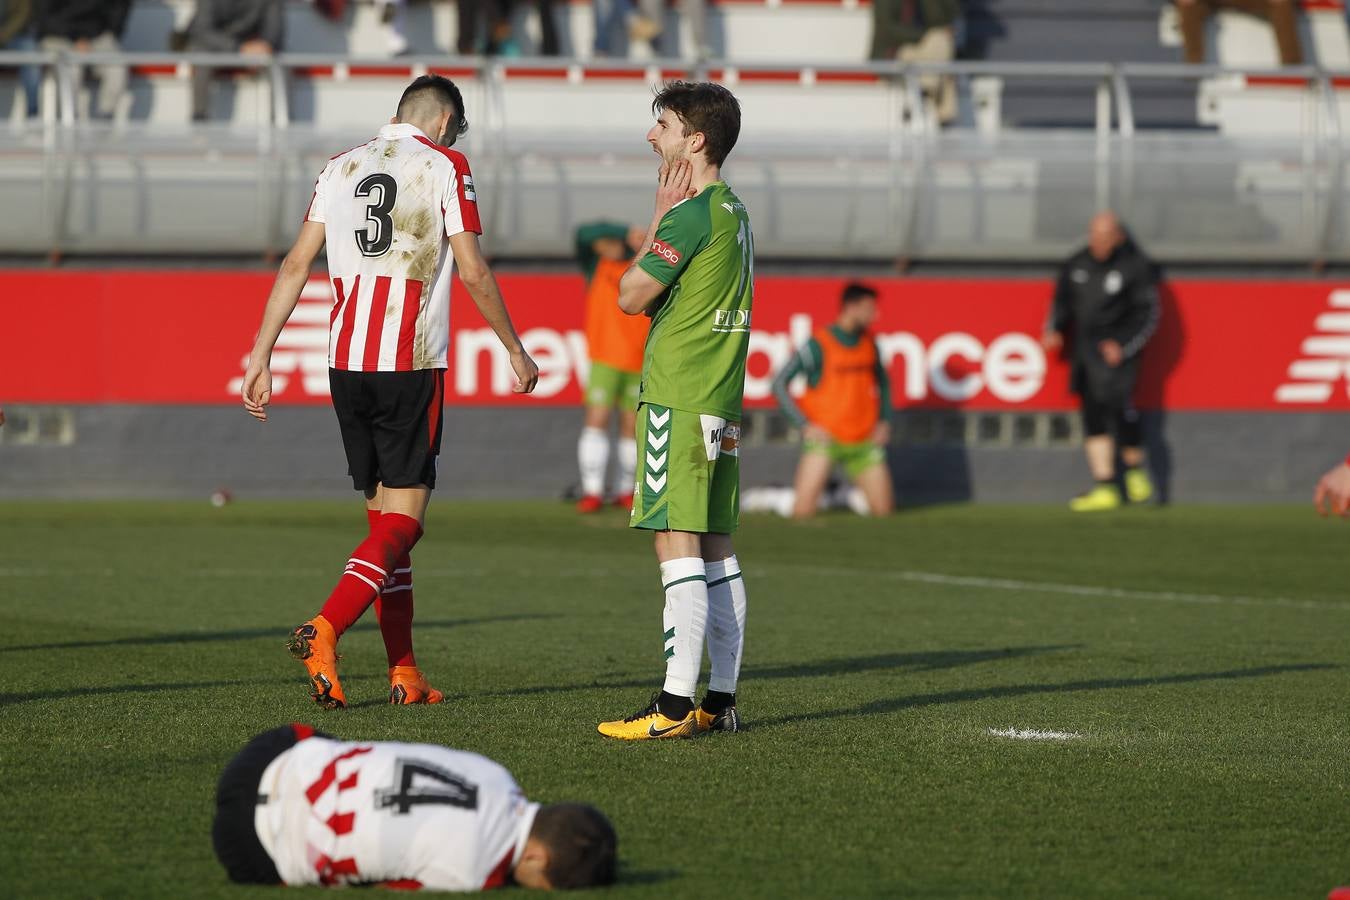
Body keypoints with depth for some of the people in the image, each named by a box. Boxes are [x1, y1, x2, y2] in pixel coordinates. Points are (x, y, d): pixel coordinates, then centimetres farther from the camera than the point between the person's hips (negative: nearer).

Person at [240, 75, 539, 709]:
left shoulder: (341, 168, 13)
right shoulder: (445, 166, -1)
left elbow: (296, 264, 9)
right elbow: (473, 272, -5)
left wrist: (262, 356, 11)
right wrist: (515, 349, 7)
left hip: (345, 362, 5)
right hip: (411, 365, -5)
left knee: (382, 513, 12)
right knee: (403, 519, -4)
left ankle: (405, 675, 13)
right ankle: (323, 631, -25)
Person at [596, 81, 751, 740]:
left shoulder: (690, 214, -14)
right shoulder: (732, 210, 16)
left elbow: (631, 296, -7)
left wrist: (659, 218, 0)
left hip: (678, 398, -10)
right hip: (721, 396, 10)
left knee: (677, 544, -11)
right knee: (714, 549, 9)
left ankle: (675, 705, -14)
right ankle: (720, 701, 10)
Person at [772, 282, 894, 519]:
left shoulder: (869, 342, 7)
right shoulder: (818, 345, -10)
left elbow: (882, 381, 24)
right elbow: (779, 384, -9)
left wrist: (884, 421, 10)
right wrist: (805, 425, -13)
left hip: (863, 442, 5)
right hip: (825, 437, -5)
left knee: (883, 509, -1)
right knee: (803, 512, -17)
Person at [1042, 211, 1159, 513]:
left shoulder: (1136, 267, -7)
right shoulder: (1077, 265, 8)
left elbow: (1148, 314, -5)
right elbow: (1062, 301, 20)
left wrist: (1123, 346, -13)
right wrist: (1054, 330, 5)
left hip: (1117, 346, -6)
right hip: (1084, 348, 6)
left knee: (1117, 402, -22)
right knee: (1093, 415, 2)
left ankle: (1135, 470, -1)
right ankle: (1105, 489, 4)